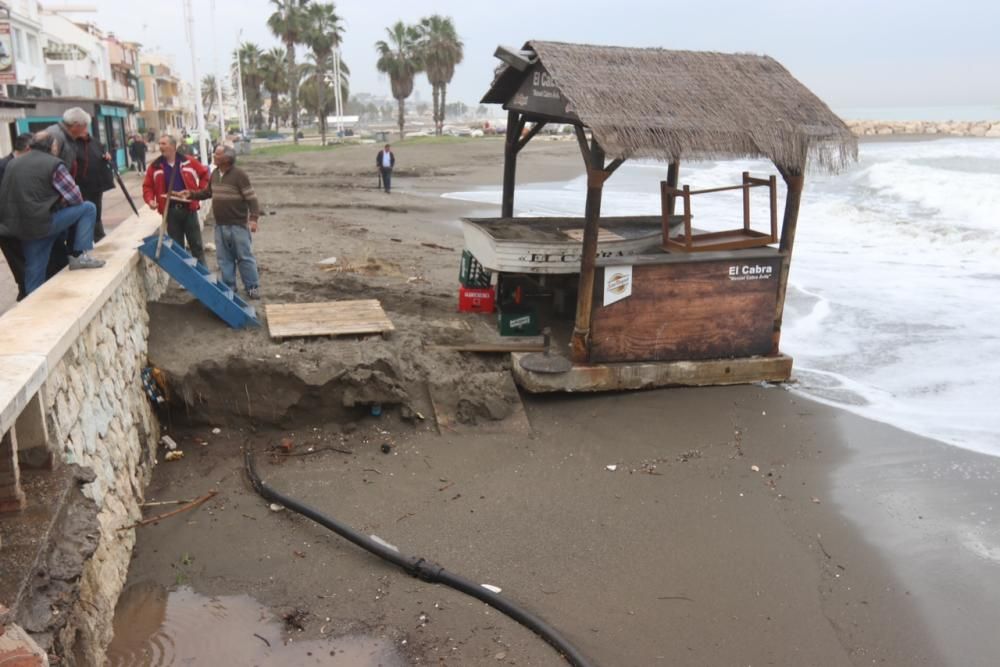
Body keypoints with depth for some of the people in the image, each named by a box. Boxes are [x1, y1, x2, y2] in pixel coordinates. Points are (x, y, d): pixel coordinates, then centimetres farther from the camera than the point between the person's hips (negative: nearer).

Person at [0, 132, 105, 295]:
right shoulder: (54, 164, -4)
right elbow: (76, 198, -4)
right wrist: (59, 203, 17)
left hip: (19, 228, 7)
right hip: (43, 223, -7)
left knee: (34, 272, 15)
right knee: (87, 209, 5)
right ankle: (80, 255, -2)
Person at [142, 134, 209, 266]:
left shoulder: (188, 162, -2)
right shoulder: (155, 166, 2)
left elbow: (205, 174, 8)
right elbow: (147, 186, 7)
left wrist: (200, 191, 0)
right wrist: (150, 200, -11)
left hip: (189, 208, -1)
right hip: (170, 211, 1)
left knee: (196, 244, 6)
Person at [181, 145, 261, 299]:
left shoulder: (239, 174, -14)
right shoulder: (215, 173, 9)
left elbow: (251, 198, -16)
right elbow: (208, 192, 25)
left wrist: (253, 218, -25)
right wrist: (192, 194, 12)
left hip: (238, 225, -7)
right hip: (220, 225, 7)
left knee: (245, 257, 0)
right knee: (224, 258, 12)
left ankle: (252, 287, 9)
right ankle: (229, 287, 22)